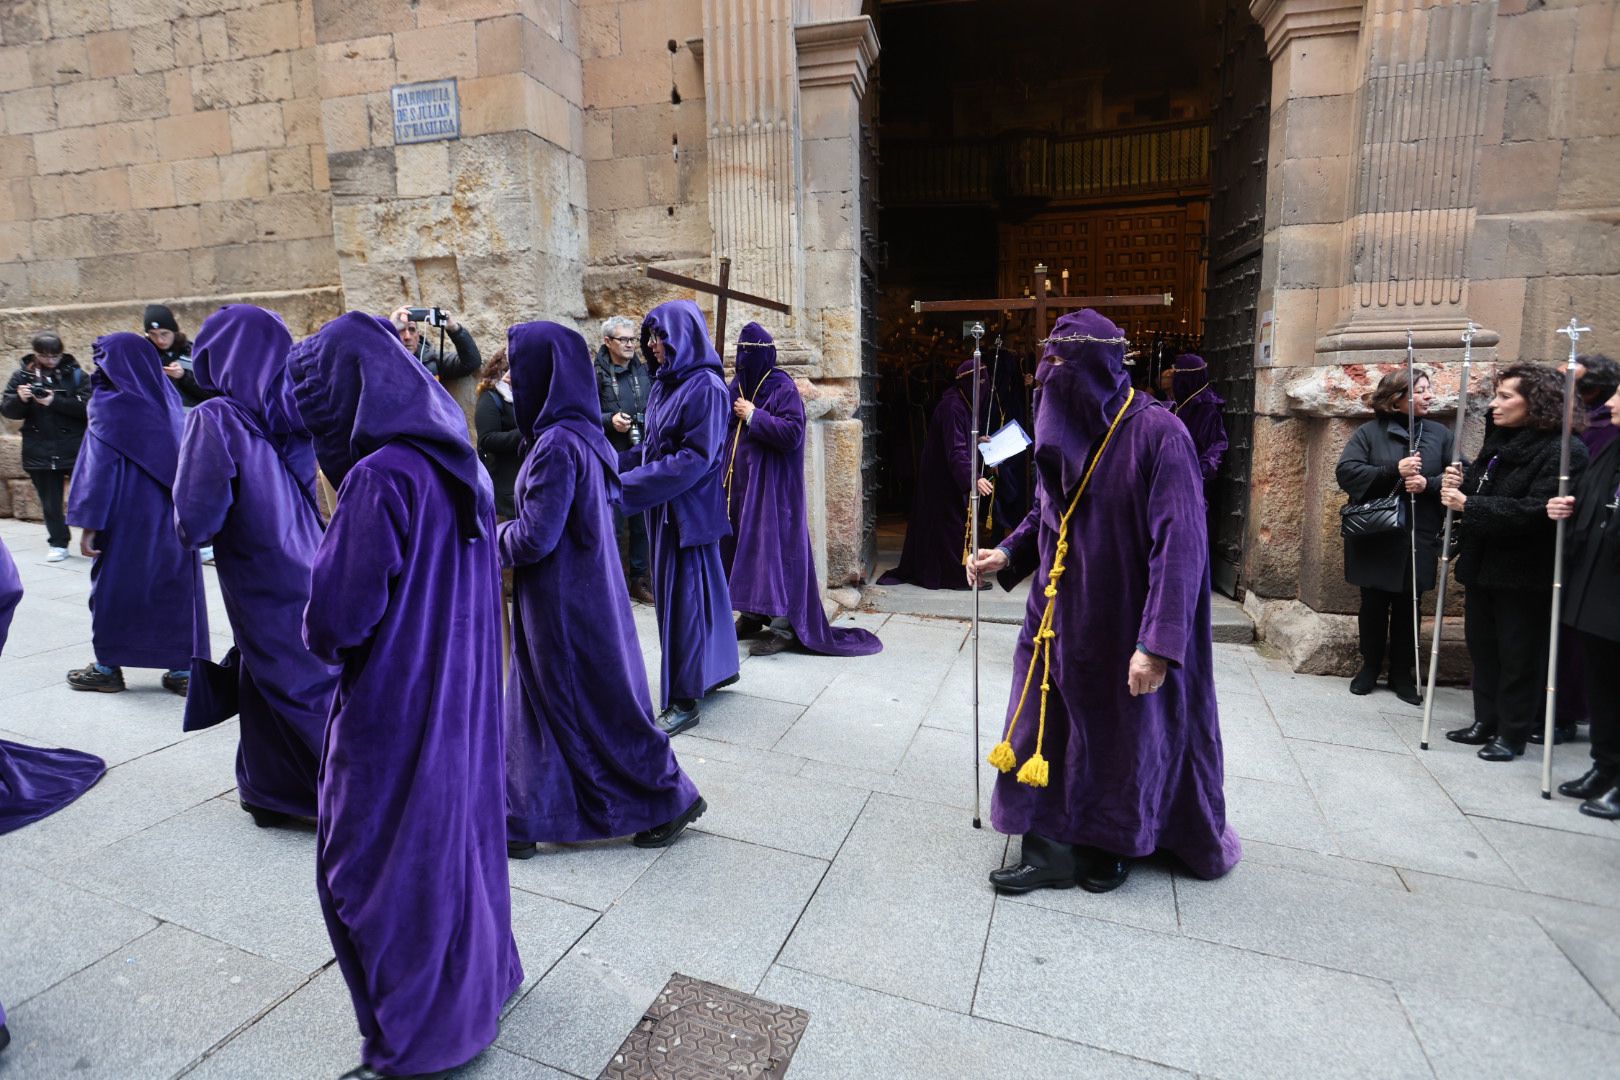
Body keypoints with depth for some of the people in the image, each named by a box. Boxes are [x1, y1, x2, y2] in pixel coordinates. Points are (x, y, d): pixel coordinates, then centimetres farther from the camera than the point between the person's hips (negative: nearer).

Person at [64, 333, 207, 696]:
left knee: (114, 583, 10)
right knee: (177, 584, 6)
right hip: (173, 516, 5)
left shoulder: (109, 407, -10)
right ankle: (183, 669, 8)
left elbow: (99, 469, -13)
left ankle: (108, 666, 20)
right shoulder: (167, 403, 6)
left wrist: (89, 523, -9)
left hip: (127, 516, -5)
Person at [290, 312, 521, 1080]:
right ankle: (481, 973, 44)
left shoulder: (381, 478, -23)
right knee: (456, 829, 24)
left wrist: (324, 641, 2)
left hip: (395, 707, -8)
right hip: (462, 692, 8)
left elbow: (337, 619, -21)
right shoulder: (457, 462, 2)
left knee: (375, 867, 11)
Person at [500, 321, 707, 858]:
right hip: (580, 589, 10)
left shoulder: (558, 445, -23)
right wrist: (512, 532, 13)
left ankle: (670, 798, 22)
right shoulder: (580, 435, 6)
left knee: (599, 704, 5)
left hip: (565, 603, -10)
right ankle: (525, 820, 34)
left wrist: (495, 536, -3)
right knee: (542, 701, 18)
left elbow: (535, 537, -22)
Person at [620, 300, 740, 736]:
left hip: (690, 507, -8)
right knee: (702, 585, 18)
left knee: (683, 594, -3)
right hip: (665, 506, 8)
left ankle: (684, 702, 7)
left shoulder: (706, 387, -16)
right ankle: (719, 667, 34)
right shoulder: (664, 384, 11)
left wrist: (629, 484, -22)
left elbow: (697, 457, -22)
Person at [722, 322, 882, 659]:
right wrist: (724, 414, -1)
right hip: (738, 481, 8)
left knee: (772, 546, -8)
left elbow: (793, 433, -20)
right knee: (741, 546, 10)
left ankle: (782, 625, -4)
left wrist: (754, 416, -17)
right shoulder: (737, 385, 13)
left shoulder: (782, 387, -10)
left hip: (770, 485, -8)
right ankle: (750, 616, 21)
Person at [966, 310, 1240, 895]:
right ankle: (1049, 851, 23)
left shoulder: (1157, 433, -18)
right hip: (1060, 616, 6)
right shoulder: (1062, 431, 4)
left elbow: (1179, 544, -23)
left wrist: (1157, 642, -27)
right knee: (1045, 726, 8)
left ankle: (1115, 846, 35)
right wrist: (1007, 554, 0)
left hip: (1124, 627, -6)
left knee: (1124, 735, 12)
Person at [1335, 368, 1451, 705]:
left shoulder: (1441, 434, 6)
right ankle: (1370, 667, 26)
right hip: (1374, 538, -2)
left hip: (1418, 539, 2)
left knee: (1408, 607, 9)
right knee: (1373, 605, 10)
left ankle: (1403, 674, 22)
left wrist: (1428, 484, -19)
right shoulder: (1370, 432, -2)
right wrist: (1393, 471, -22)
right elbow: (1346, 471, -13)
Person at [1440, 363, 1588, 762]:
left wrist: (1468, 505, -24)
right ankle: (1486, 722, 28)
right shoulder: (1498, 439, 9)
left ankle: (1513, 733, 16)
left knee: (1519, 654, 4)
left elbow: (1534, 510, -25)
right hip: (1482, 564, 8)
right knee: (1482, 645, 15)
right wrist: (1458, 484, -7)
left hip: (1524, 573, -8)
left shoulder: (1564, 451, -16)